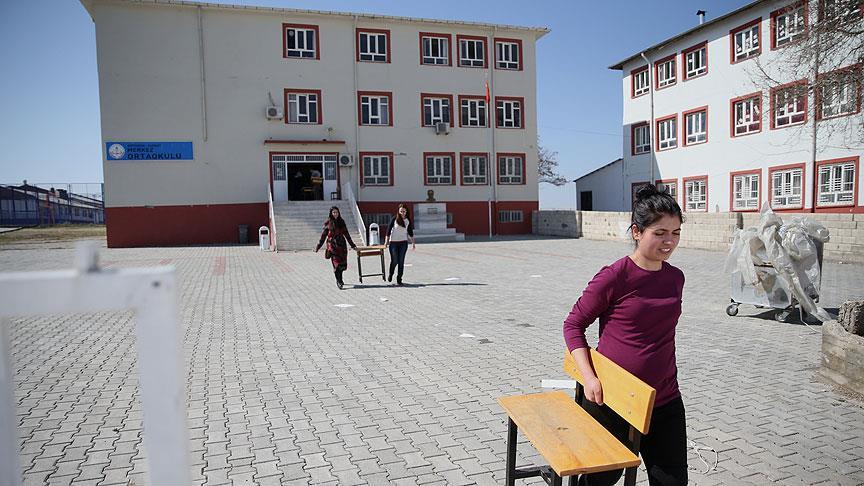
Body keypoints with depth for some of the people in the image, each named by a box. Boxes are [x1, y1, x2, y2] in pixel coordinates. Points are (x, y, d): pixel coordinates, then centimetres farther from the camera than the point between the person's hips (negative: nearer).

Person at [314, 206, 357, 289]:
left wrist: (353, 245, 14)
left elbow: (346, 234, 13)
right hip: (332, 245, -3)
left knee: (342, 263, 4)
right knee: (336, 263, -9)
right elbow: (323, 235, 4)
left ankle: (339, 280, 24)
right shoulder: (328, 223, 1)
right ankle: (338, 281, -3)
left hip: (341, 245, 3)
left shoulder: (341, 222, 9)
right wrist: (318, 247, 3)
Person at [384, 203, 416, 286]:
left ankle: (399, 279, 9)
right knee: (394, 261, -2)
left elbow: (410, 232, 14)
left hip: (403, 243, 2)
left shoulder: (408, 220, 5)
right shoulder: (394, 219, -4)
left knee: (401, 261, 0)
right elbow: (389, 230, -3)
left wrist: (413, 242, 14)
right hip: (393, 242, -2)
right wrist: (386, 241, -7)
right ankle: (390, 274, 25)